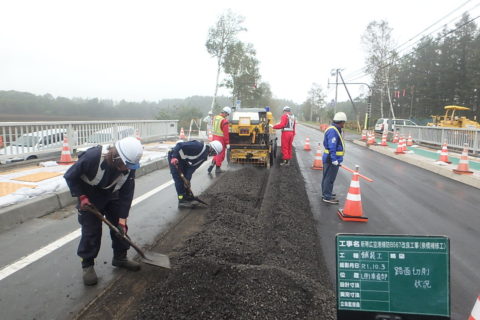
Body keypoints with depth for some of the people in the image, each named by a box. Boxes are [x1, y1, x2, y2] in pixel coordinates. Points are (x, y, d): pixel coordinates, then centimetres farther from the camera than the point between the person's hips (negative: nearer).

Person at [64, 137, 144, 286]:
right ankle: (87, 265, 13)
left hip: (111, 196, 4)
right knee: (91, 231, -5)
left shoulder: (129, 167, -24)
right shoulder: (92, 157, -38)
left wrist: (122, 219, -18)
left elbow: (126, 194, -18)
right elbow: (70, 176, -21)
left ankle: (120, 257, 23)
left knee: (120, 226, 5)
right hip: (89, 198, -4)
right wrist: (81, 197, -25)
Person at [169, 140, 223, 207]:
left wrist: (188, 177, -6)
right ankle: (182, 201, -1)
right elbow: (180, 145, -28)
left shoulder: (205, 156, 4)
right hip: (174, 159, -9)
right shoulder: (198, 146, -25)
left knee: (186, 179, 12)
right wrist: (174, 157, -33)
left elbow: (193, 166, 3)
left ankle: (188, 197, 23)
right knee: (179, 180, -8)